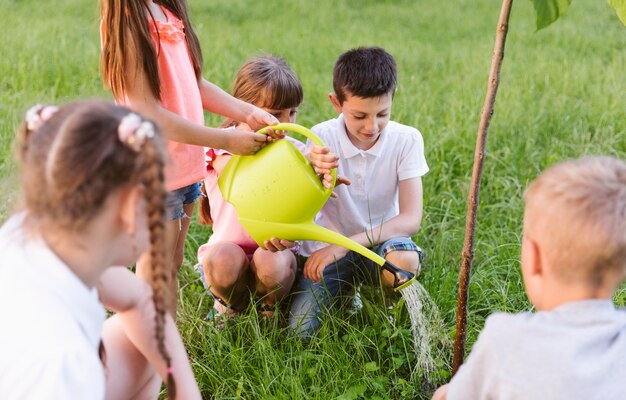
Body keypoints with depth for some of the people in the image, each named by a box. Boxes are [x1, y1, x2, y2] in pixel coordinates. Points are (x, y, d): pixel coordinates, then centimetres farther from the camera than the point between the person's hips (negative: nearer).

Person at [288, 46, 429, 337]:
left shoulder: (406, 140, -12)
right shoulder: (322, 138, -11)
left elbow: (410, 219, -18)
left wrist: (345, 245, -29)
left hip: (379, 243, -1)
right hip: (326, 249, 1)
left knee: (404, 258, -36)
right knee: (300, 330, -17)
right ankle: (346, 292, 16)